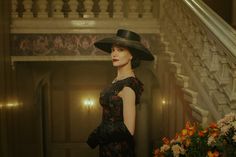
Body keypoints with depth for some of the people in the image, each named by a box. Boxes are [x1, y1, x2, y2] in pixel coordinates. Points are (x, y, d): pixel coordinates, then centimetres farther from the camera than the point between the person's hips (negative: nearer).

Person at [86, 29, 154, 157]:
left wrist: (97, 136, -13)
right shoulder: (117, 80, 4)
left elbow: (128, 129, -23)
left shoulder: (128, 85, -21)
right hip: (108, 146, 8)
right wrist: (97, 134, -1)